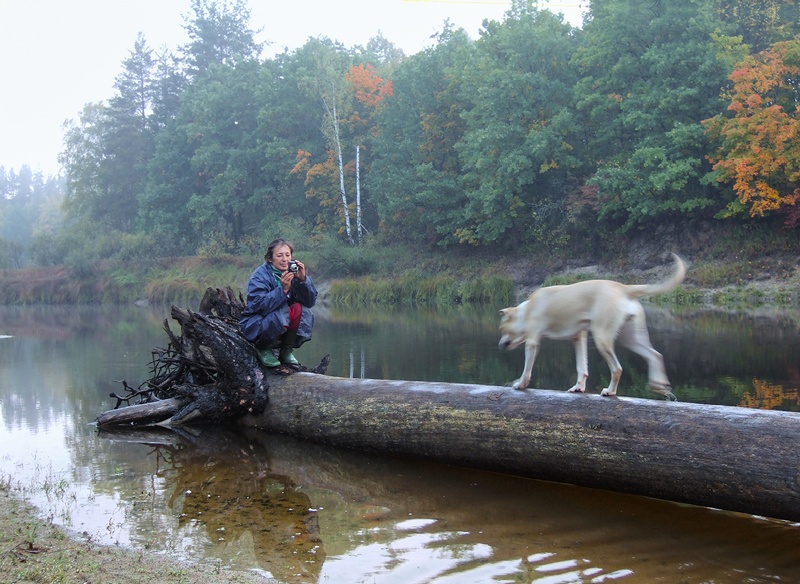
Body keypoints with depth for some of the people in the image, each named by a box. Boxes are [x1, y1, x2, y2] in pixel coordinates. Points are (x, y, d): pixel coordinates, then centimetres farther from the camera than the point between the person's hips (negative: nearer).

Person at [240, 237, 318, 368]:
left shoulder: (293, 271, -2)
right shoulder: (260, 276, -15)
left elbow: (311, 302, -11)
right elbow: (260, 305, -30)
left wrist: (303, 279, -26)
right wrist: (283, 289, -38)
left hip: (283, 330, 5)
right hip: (256, 326, -4)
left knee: (301, 310, -23)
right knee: (282, 311, -33)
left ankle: (287, 351, -4)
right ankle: (264, 349, -6)